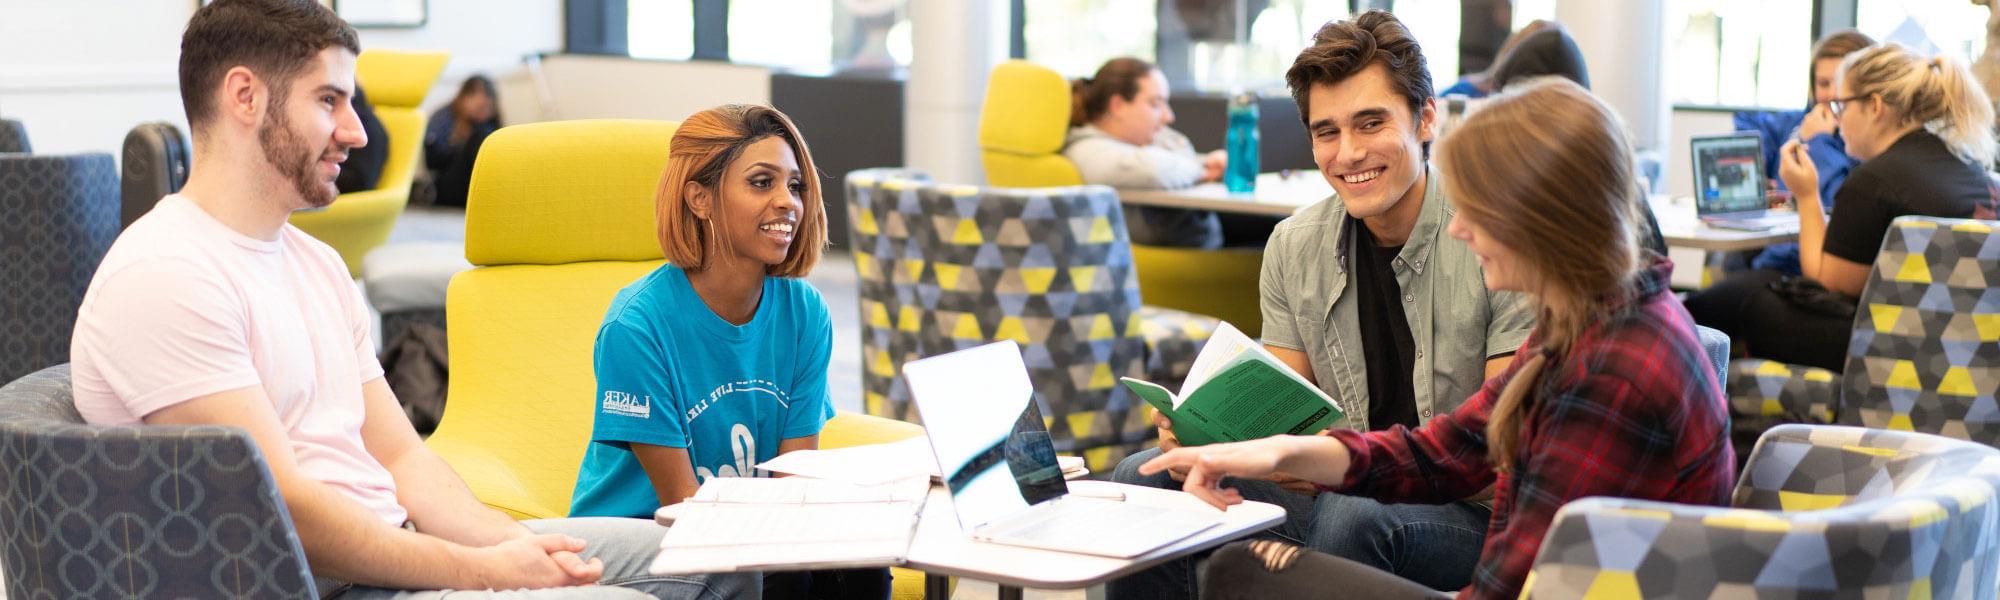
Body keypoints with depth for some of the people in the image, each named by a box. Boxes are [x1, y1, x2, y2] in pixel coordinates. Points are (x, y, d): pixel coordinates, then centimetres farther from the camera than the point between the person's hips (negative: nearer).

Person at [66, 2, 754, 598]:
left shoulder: (315, 262, 17)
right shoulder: (163, 277, -14)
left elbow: (398, 456, 14)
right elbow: (282, 511, -19)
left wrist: (515, 544, -4)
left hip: (399, 544, 9)